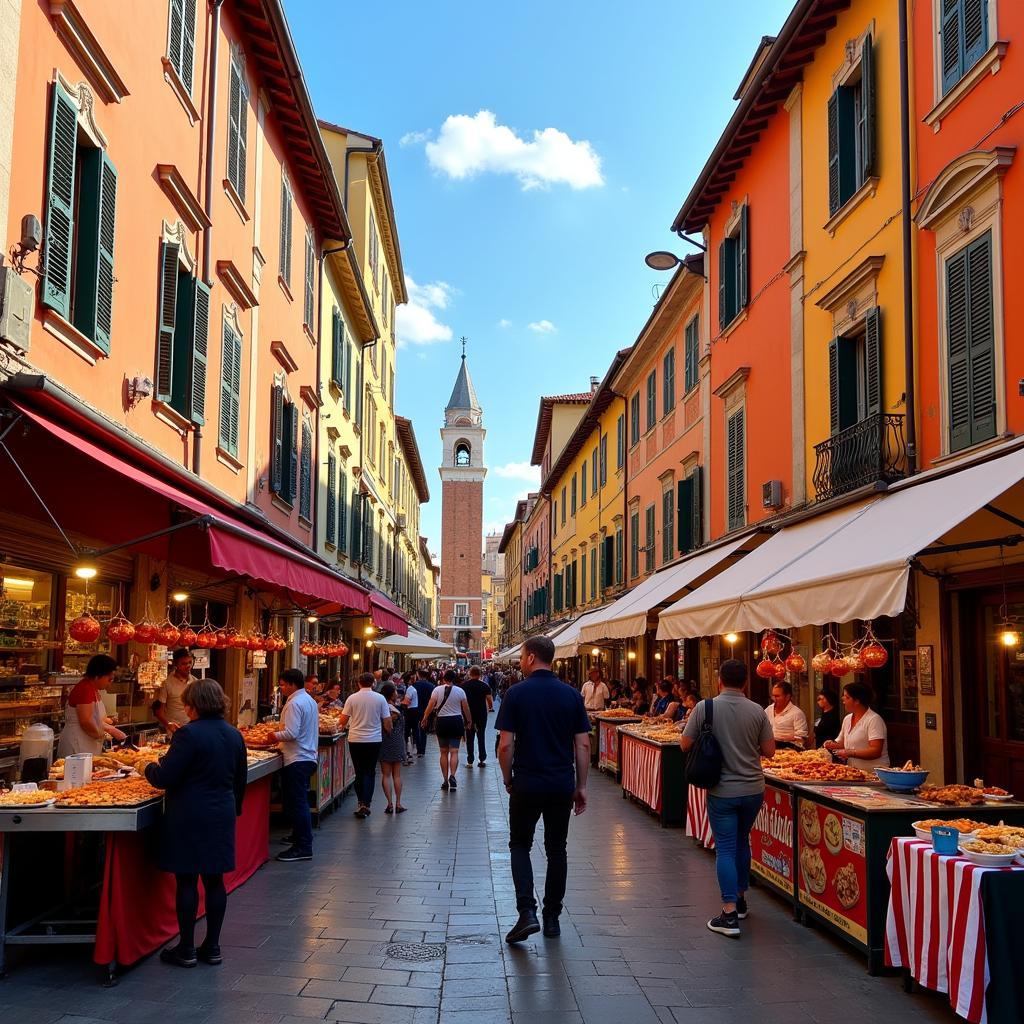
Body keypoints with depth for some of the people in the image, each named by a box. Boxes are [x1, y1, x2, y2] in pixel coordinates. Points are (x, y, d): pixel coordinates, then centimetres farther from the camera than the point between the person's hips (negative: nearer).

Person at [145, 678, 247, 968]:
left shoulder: (188, 734, -16)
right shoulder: (234, 735, 7)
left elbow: (164, 778, -16)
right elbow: (239, 781, 15)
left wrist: (150, 768, 4)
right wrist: (234, 808, 27)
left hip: (189, 818, -7)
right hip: (222, 815, 7)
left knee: (186, 880, 3)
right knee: (214, 880, 12)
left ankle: (186, 949, 10)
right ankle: (212, 946, 18)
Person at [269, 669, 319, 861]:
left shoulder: (294, 703, -16)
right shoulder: (310, 701, 16)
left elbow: (291, 733, -23)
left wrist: (276, 736, -6)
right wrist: (280, 737, 20)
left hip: (297, 760, -10)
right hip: (309, 757, 10)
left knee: (296, 804, -7)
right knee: (300, 803, 19)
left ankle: (303, 848, -6)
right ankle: (301, 837, 27)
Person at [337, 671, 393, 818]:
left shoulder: (352, 698, -4)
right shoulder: (380, 698, -4)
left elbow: (343, 720, 0)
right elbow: (387, 722, -3)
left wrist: (343, 726, 22)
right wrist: (389, 732, 16)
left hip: (355, 740, 0)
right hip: (374, 740, 0)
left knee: (359, 772, 13)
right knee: (370, 772, 8)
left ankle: (361, 803, 15)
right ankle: (366, 803, -3)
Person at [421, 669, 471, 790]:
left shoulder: (437, 689, -4)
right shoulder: (460, 691, -3)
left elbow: (430, 706, -8)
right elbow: (466, 708, 2)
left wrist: (424, 718, 4)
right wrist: (469, 721, 16)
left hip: (442, 722, 1)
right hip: (456, 721, 0)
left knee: (444, 752, 10)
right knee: (454, 751, 0)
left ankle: (445, 780, 11)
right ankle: (452, 775, -20)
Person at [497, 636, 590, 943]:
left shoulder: (516, 693, -9)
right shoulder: (571, 695, 0)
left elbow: (505, 745, -11)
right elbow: (583, 745, 0)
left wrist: (508, 780, 4)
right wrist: (581, 786, 8)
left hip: (526, 784, -2)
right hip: (562, 785, 3)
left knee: (520, 845, 12)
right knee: (556, 850, 13)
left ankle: (527, 911, -4)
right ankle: (552, 918, 19)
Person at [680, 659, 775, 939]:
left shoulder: (704, 708, -11)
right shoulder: (757, 711, -5)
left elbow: (685, 745, -5)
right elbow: (769, 750, -1)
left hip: (722, 791, -3)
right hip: (753, 789, 3)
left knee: (726, 847, 0)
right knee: (742, 842, 21)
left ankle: (729, 914, -6)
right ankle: (740, 898, 34)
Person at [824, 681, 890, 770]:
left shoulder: (874, 719, -10)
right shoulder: (847, 719, 14)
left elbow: (876, 751, -18)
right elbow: (842, 742, 27)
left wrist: (850, 753, -23)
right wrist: (833, 744, 5)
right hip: (853, 772, 7)